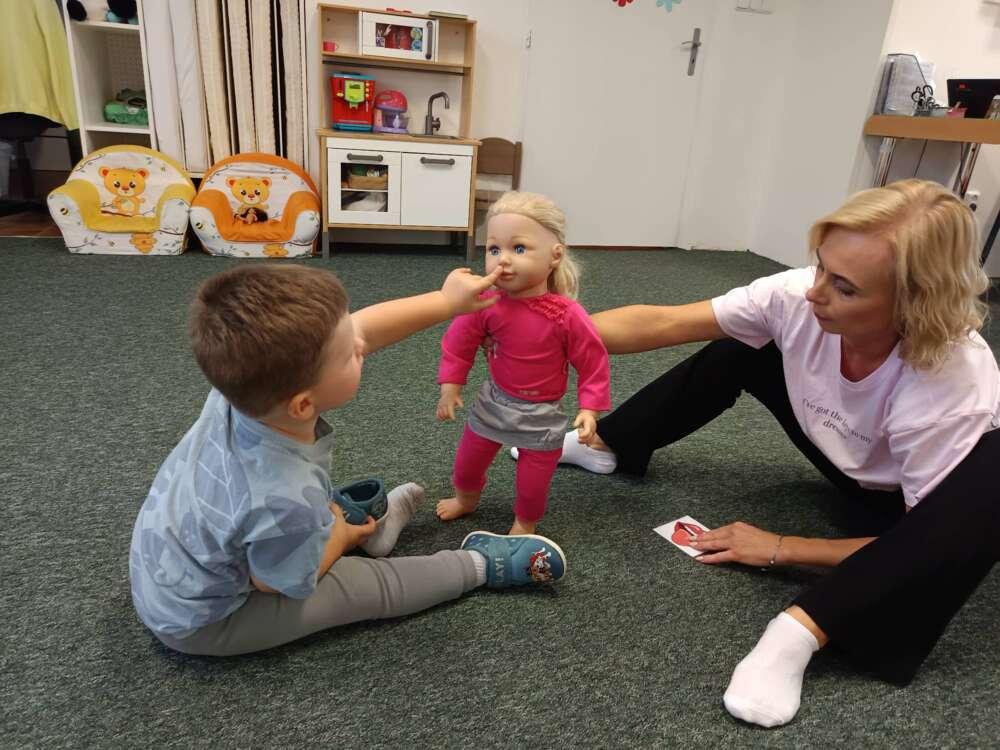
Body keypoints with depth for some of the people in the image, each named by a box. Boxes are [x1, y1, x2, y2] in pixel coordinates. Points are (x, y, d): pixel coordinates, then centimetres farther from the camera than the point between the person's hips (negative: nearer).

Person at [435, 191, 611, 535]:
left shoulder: (567, 315, -26)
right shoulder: (486, 303, -19)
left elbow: (593, 361, -14)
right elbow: (459, 341, -3)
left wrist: (589, 408, -16)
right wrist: (450, 385, -3)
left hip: (541, 413, -3)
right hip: (494, 401, 3)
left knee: (533, 481, 13)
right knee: (467, 460, 23)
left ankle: (524, 525, 44)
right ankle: (466, 498, 56)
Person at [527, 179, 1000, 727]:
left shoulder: (955, 388, -38)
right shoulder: (800, 299, -28)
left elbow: (925, 539, -27)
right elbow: (660, 324, -27)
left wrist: (780, 550, -26)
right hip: (855, 467, 4)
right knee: (735, 347, -7)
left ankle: (801, 632, -37)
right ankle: (605, 446, 10)